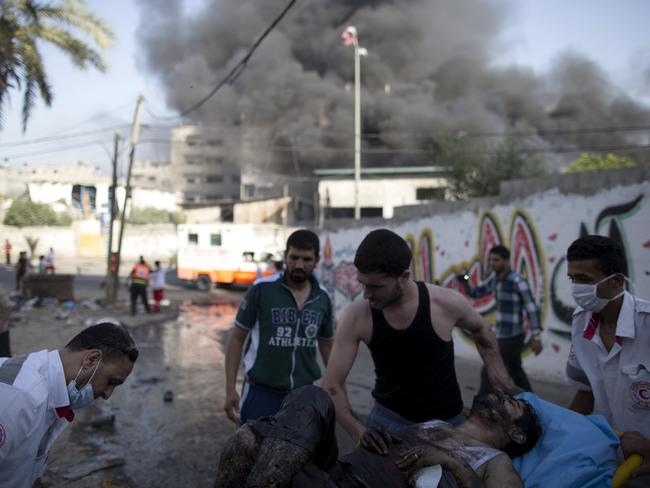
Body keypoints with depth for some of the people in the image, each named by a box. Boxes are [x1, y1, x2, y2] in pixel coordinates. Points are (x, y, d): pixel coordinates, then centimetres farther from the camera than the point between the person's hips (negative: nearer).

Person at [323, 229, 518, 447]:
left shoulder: (447, 303, -22)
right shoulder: (356, 316, -22)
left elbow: (480, 328, 5)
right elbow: (332, 385, -16)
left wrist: (495, 367, -6)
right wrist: (359, 432, -29)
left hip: (446, 420, 0)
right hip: (389, 417, 0)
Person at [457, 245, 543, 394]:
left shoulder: (517, 281, -20)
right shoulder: (495, 278, 4)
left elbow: (532, 309, -18)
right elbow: (476, 293, 10)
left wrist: (536, 337, -19)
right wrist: (465, 282, -11)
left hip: (511, 336, -9)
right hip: (503, 334, 9)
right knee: (515, 371, 21)